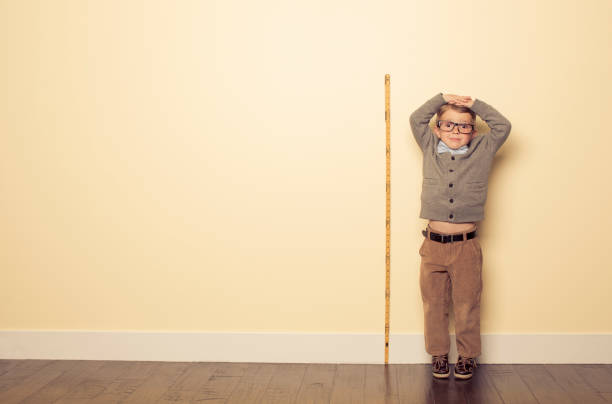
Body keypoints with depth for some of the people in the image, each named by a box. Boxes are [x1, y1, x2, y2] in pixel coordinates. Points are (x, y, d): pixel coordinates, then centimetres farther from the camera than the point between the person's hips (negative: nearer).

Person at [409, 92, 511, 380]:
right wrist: (442, 99, 5)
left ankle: (467, 356, 25)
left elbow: (502, 126, 4)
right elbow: (416, 119, 10)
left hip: (467, 247, -1)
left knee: (467, 305, 8)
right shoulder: (430, 150, 8)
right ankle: (438, 355, 26)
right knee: (434, 305, 10)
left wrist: (476, 104, 5)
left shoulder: (482, 152, 6)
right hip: (433, 245, 1)